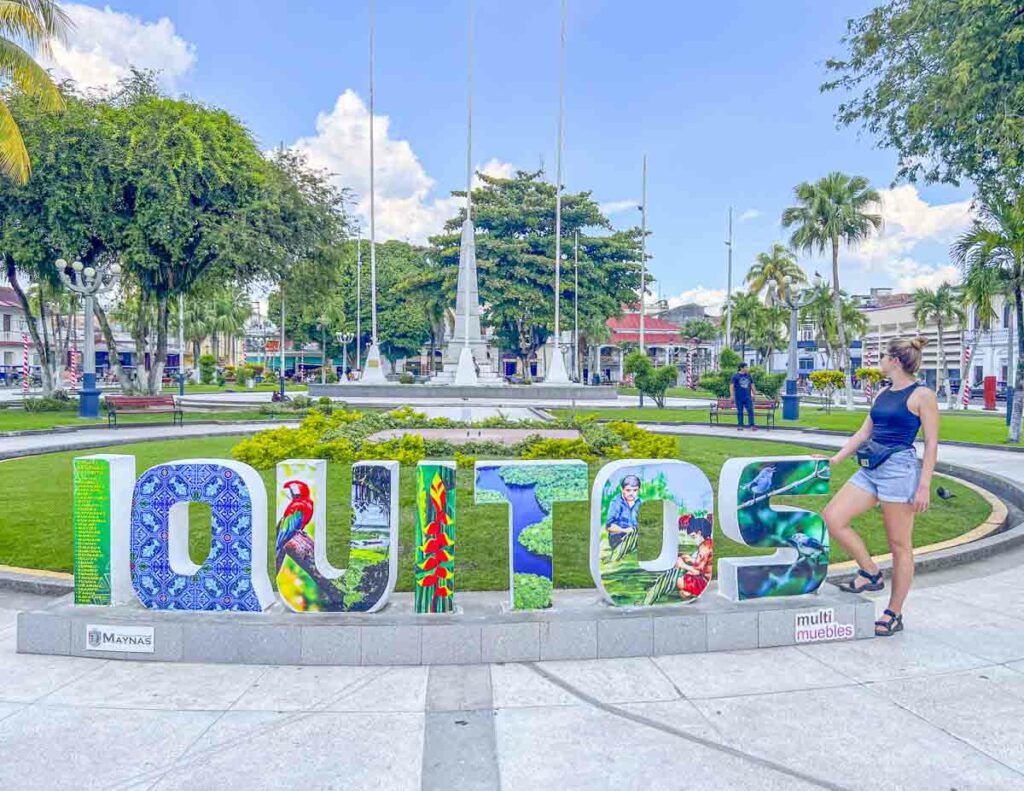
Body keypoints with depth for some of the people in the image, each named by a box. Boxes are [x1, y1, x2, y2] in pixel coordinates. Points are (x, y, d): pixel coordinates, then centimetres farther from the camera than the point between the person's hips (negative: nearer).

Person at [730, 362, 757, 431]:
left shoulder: (749, 376, 12)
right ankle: (740, 426, 10)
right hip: (739, 397, -3)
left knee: (750, 411, -6)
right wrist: (732, 396, -13)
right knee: (740, 412, 3)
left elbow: (752, 386, 19)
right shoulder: (735, 376, 0)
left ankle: (752, 426, -5)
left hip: (748, 397, 3)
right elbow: (731, 386, -5)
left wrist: (754, 394, 17)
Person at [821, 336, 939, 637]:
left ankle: (894, 614, 14)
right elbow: (863, 433, 18)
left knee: (899, 544, 3)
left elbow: (931, 444, -8)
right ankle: (871, 574, 14)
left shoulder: (922, 395, -7)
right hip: (871, 468, 8)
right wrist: (832, 461, 13)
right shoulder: (883, 393, 15)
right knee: (832, 517, -4)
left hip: (900, 470, -8)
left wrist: (924, 487, -13)